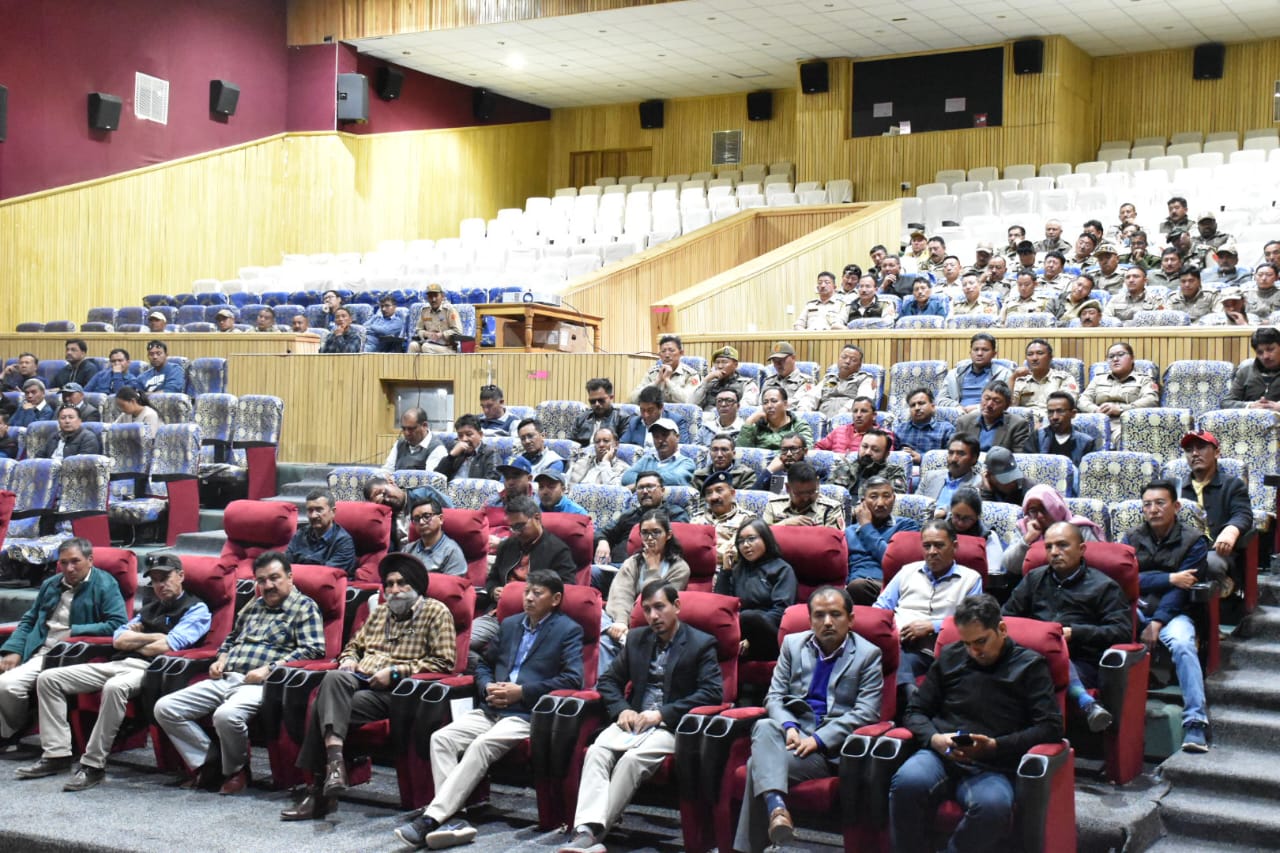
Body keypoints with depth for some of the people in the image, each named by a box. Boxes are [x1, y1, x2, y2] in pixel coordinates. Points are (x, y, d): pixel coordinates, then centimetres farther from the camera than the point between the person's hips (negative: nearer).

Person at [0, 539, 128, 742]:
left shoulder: (105, 585, 0)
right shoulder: (50, 585, 22)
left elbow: (117, 624, -12)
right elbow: (28, 620, 26)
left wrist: (74, 632, -12)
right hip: (39, 654, 6)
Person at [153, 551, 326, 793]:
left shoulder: (304, 607, 4)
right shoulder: (253, 606, 26)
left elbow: (313, 649, -8)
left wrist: (269, 669, -16)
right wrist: (221, 660, 16)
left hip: (260, 683, -8)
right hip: (225, 679, 8)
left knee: (226, 715, -38)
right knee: (165, 708, -8)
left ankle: (234, 770, -9)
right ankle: (210, 763, -3)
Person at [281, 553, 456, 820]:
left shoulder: (436, 612, 6)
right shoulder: (379, 612, 26)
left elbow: (444, 662, -3)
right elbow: (353, 645, 37)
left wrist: (395, 672, -11)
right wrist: (348, 660, 11)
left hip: (393, 691, -6)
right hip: (359, 681, 6)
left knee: (323, 707, -27)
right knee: (334, 678, -31)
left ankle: (319, 791, -25)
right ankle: (334, 758, -38)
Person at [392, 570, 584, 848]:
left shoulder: (568, 631, 3)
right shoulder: (509, 624, 23)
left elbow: (573, 679, -10)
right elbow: (484, 664, 29)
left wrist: (522, 691, -13)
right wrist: (487, 687, 5)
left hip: (527, 714, -7)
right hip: (490, 709, 7)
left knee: (481, 745, -31)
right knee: (441, 738, -18)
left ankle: (430, 819, -34)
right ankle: (450, 817, -27)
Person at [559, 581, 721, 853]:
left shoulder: (702, 644, 1)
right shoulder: (637, 639, 18)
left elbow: (713, 692, -10)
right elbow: (608, 680, 21)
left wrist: (662, 714, -16)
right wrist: (622, 710, -2)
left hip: (672, 726, -5)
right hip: (633, 720, 5)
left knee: (632, 759, -32)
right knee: (597, 751, -26)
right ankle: (586, 830, -39)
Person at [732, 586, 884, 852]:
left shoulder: (868, 654, 5)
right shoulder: (793, 644, 17)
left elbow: (866, 713, -5)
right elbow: (774, 696, 11)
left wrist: (818, 739, -16)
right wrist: (789, 727, -12)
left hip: (831, 744, -4)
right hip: (793, 730, 4)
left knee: (760, 762, -28)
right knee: (764, 728, -34)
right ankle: (776, 805, -51)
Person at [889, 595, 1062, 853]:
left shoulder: (1030, 665, 11)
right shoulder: (949, 657, 20)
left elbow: (1051, 727, 1)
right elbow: (915, 711, 20)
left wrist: (994, 745, -10)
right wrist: (935, 739, -3)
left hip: (992, 768, -2)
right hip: (940, 755, 2)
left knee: (993, 807, -38)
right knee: (908, 783, -35)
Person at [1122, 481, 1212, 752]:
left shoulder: (1193, 542, 3)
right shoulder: (1132, 538, 12)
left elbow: (1181, 590, -7)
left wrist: (1157, 622, -17)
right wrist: (1169, 579, -12)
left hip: (1172, 612, -2)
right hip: (1134, 608, 2)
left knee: (1182, 643, -34)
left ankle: (1195, 721, -36)